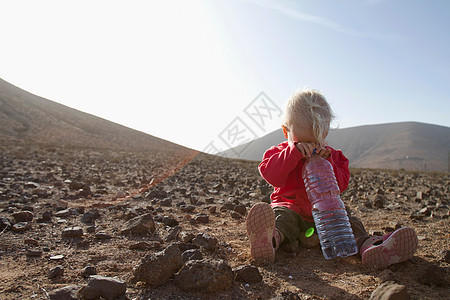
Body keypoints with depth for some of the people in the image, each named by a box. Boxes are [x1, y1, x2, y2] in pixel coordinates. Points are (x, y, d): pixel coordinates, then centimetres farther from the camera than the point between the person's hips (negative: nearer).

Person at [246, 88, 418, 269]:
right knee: (280, 216, -35)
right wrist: (295, 152, -27)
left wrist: (327, 163, -17)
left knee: (349, 223, -19)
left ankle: (368, 246, -49)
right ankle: (271, 240, -68)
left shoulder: (331, 155, 9)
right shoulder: (280, 153, 1)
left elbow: (341, 185, 0)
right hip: (290, 208, -4)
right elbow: (271, 176, -19)